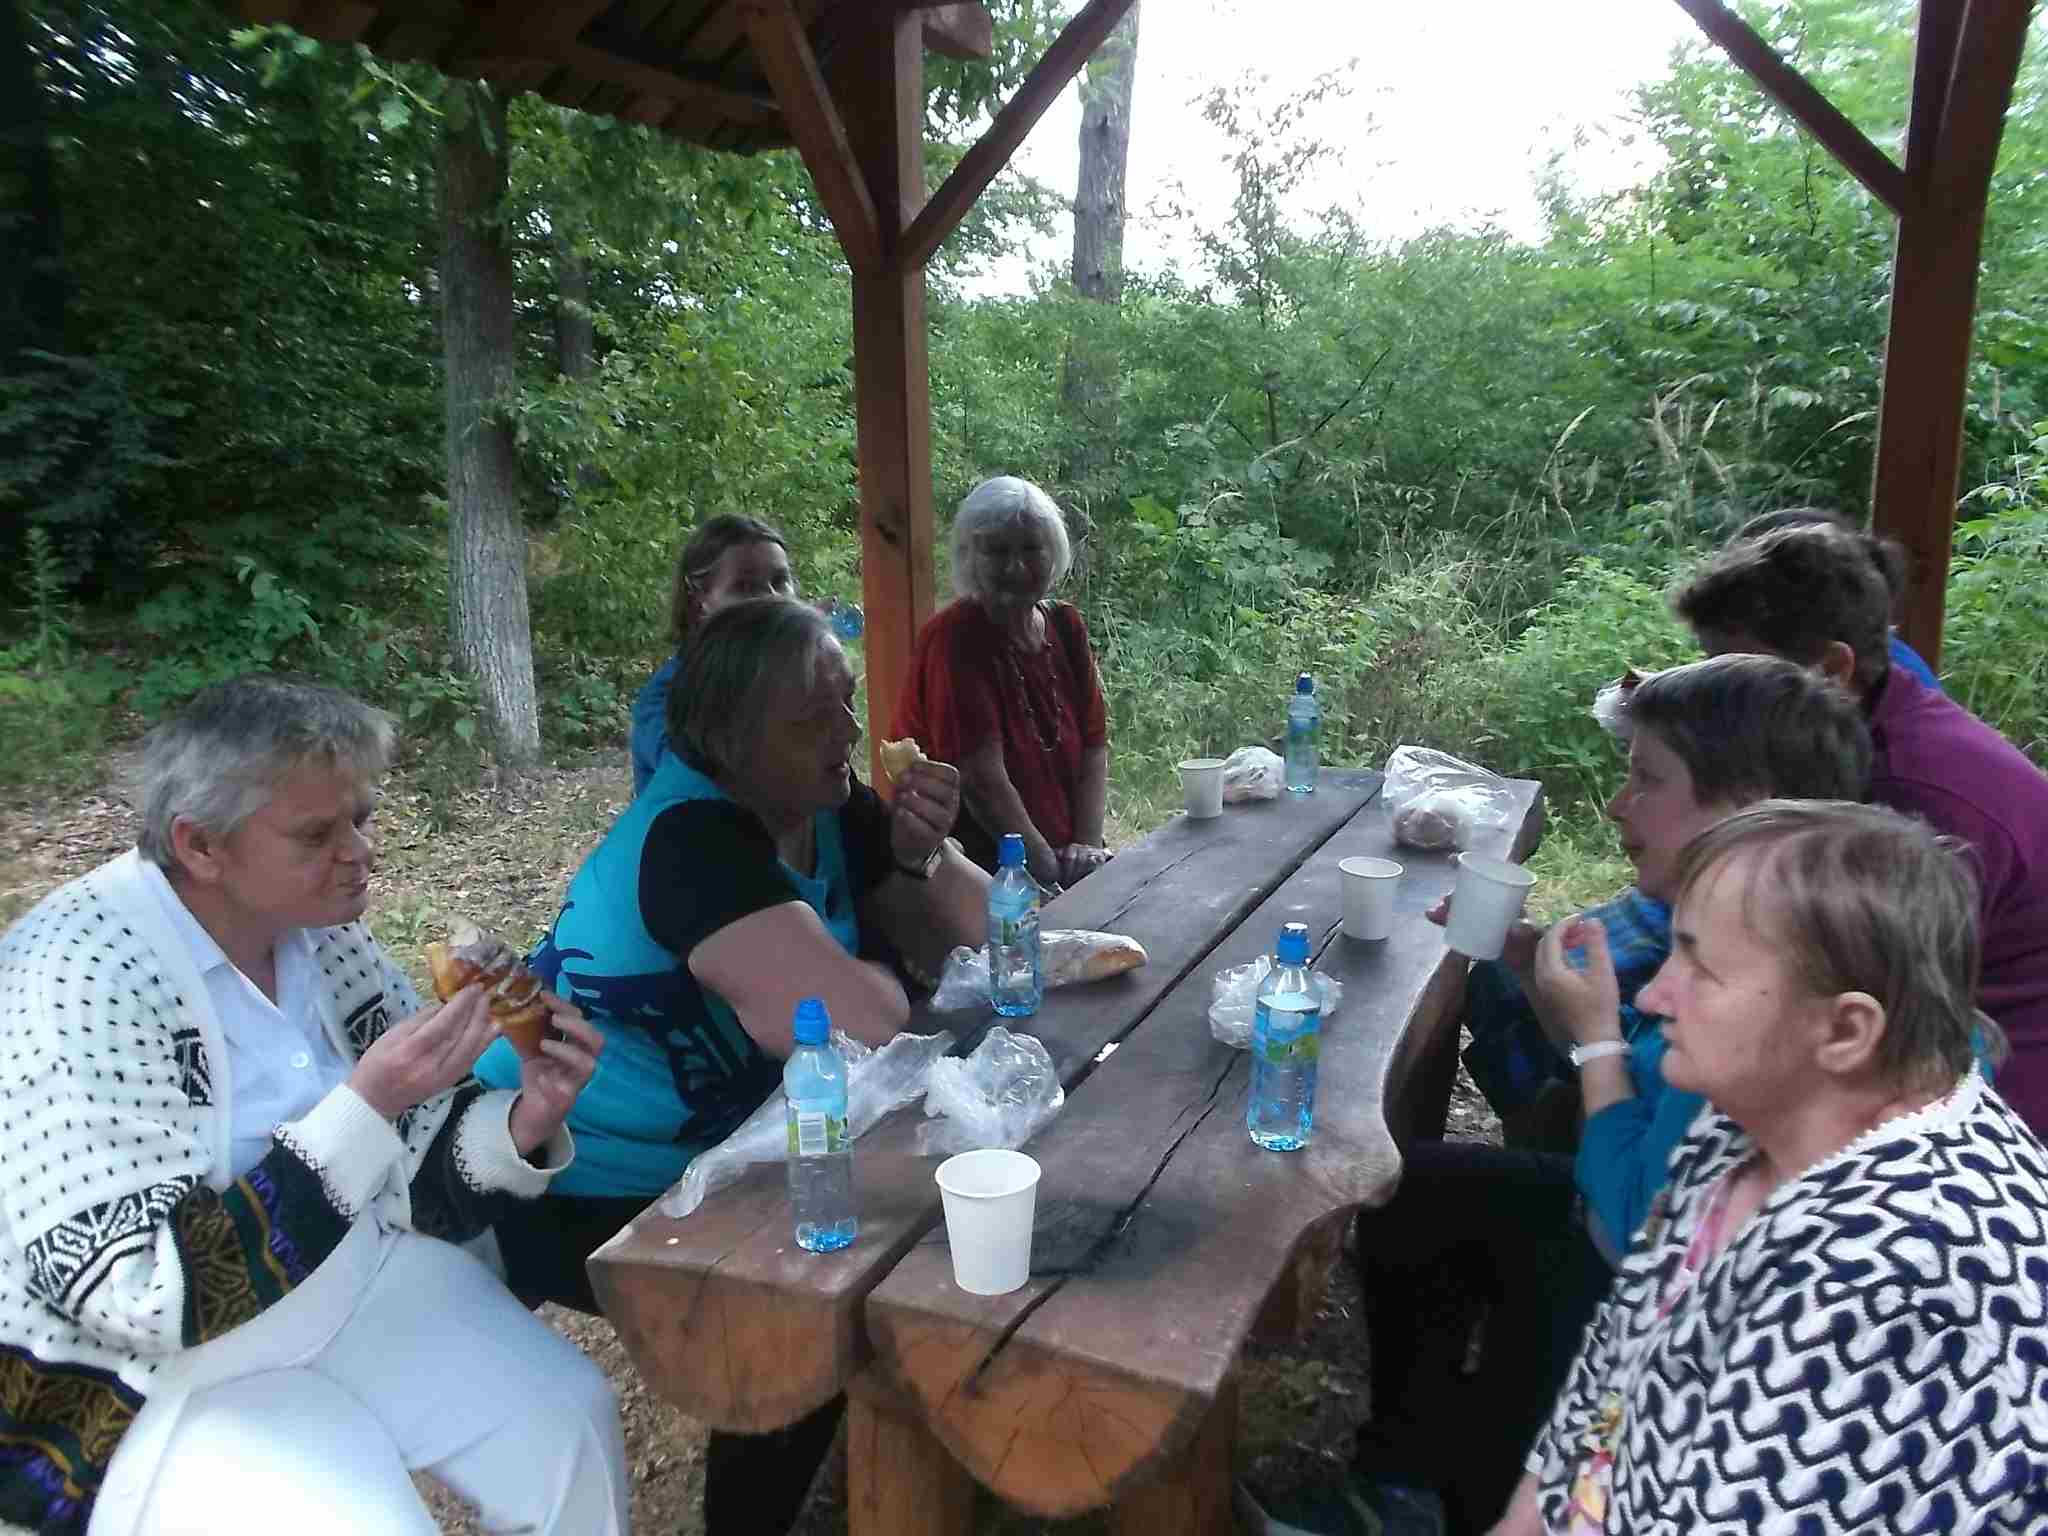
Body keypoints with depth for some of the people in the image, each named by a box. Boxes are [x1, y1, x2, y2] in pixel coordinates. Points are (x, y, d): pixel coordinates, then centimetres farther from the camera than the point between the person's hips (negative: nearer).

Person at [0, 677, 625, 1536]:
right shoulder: (77, 982, -25)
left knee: (567, 1422, -5)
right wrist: (365, 1106, -33)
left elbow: (416, 1156, 3)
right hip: (167, 1369, -5)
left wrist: (524, 1123, -19)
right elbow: (149, 1295, -28)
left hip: (363, 1271, 6)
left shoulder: (323, 929, -4)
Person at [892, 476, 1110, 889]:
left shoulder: (1065, 625, 8)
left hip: (1063, 857, 7)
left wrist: (1088, 844, -5)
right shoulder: (954, 637, -13)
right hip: (984, 867, -7)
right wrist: (1049, 871, -15)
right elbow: (982, 780, -17)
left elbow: (1094, 745, 8)